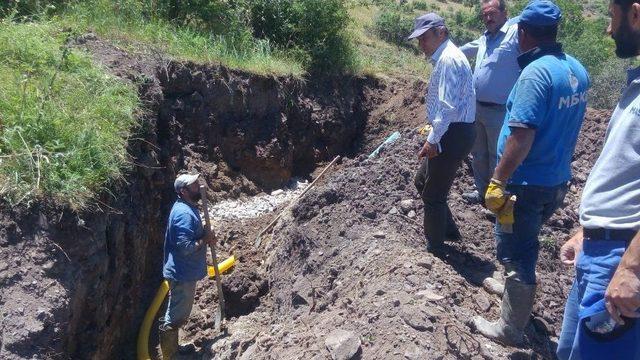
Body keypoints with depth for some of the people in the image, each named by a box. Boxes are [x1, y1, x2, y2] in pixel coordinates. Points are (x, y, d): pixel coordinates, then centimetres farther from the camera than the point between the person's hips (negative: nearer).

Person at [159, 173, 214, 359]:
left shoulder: (188, 208, 7)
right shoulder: (184, 214, -25)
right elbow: (186, 247, -30)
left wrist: (205, 237, 6)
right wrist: (205, 239, -18)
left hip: (186, 272, 11)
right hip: (182, 274, -11)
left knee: (179, 314, 24)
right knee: (175, 317, 4)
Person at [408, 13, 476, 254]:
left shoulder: (448, 59, -17)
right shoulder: (445, 58, 16)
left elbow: (448, 106, -25)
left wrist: (432, 140, -22)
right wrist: (434, 134, 19)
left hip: (452, 136, -10)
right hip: (450, 133, 10)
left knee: (433, 195, 2)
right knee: (423, 182, 22)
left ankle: (434, 248, 18)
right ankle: (448, 231, 34)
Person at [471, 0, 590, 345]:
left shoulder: (536, 73, -22)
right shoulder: (577, 70, 5)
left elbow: (521, 135, -27)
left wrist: (497, 181, -22)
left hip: (528, 183, -8)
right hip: (558, 179, 8)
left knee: (516, 252, 5)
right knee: (524, 245, 26)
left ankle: (510, 329, 18)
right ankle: (514, 288, 46)